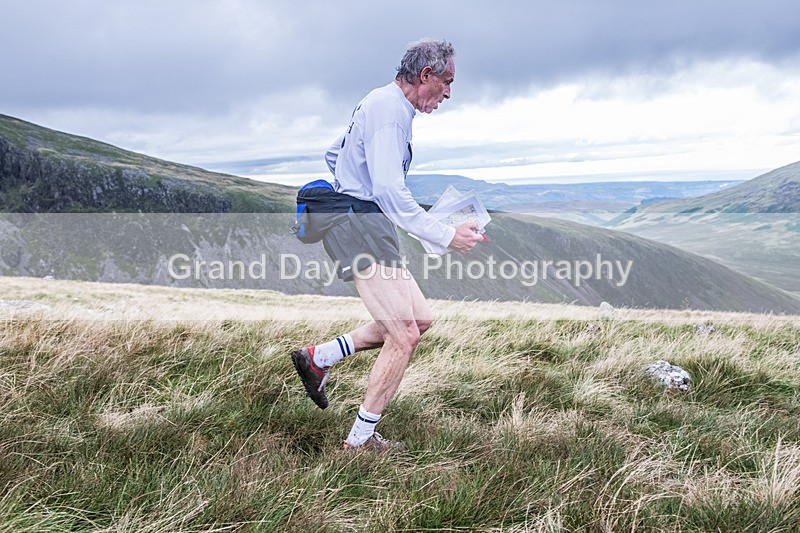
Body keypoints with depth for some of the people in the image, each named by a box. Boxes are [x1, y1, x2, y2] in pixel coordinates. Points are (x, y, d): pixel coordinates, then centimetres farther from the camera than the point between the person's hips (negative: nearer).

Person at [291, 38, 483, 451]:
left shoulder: (381, 104, 19)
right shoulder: (389, 109, -15)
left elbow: (333, 155, 30)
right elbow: (389, 190, -26)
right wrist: (445, 236, -24)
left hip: (366, 224, 11)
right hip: (359, 224, -11)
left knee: (419, 319, 10)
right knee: (404, 335, -9)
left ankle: (318, 358, 16)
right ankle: (360, 439, 4)